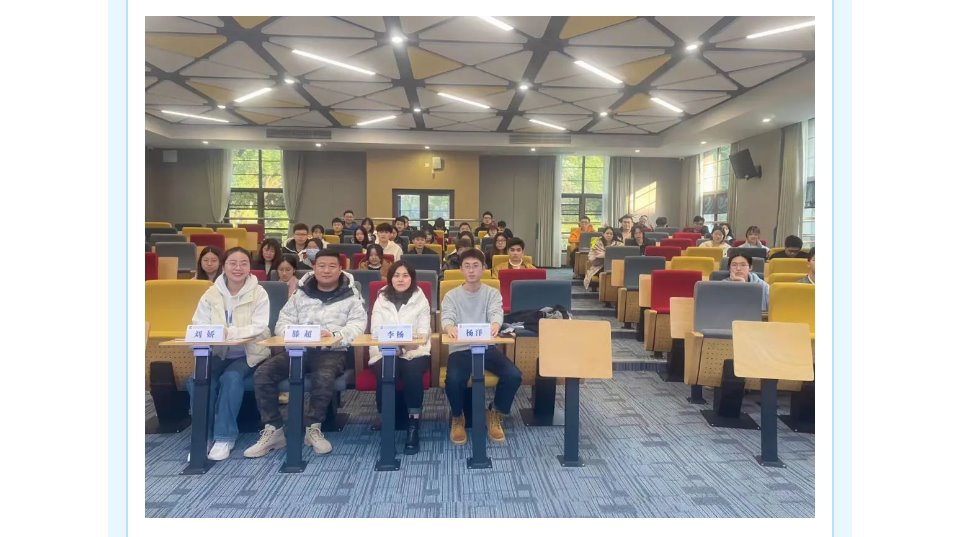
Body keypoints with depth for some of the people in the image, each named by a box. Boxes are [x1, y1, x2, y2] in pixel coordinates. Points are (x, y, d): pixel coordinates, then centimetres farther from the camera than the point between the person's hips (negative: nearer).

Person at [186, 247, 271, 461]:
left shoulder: (259, 293, -5)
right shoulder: (211, 294, 5)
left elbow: (259, 327, -15)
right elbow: (198, 327, 2)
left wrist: (230, 332, -31)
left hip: (248, 353, -3)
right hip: (218, 353, 3)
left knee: (232, 377, -32)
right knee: (198, 378, -26)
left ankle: (224, 437, -20)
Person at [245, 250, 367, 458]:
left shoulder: (351, 295, 6)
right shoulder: (301, 294, 16)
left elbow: (357, 325, -5)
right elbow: (282, 322, 11)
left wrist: (334, 335, -25)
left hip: (333, 351, -3)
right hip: (299, 349, 4)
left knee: (323, 377, -37)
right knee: (262, 373, -20)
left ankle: (313, 428, -14)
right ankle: (273, 430, -9)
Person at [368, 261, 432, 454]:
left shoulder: (421, 300, 10)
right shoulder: (381, 300, 12)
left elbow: (424, 332, 2)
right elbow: (375, 331, 2)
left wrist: (407, 343, -20)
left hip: (415, 351, 0)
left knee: (413, 373, -33)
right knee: (385, 375, -32)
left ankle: (413, 426, -24)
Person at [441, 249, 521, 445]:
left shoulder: (492, 293, 8)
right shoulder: (451, 296, 6)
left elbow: (496, 313, -13)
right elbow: (446, 317, -11)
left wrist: (495, 325, -39)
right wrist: (450, 327, -39)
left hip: (487, 347, 2)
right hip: (460, 349, -1)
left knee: (513, 375, -24)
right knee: (454, 379, -32)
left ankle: (495, 414, 6)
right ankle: (457, 418, 1)